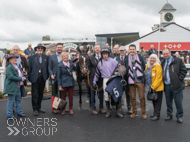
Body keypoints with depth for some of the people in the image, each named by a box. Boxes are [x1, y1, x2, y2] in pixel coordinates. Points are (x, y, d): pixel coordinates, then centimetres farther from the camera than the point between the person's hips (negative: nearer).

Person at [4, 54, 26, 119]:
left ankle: (19, 113, 26)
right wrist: (20, 79, -19)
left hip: (18, 87, 9)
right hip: (11, 87, -9)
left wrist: (23, 77, 8)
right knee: (11, 101, -1)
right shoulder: (9, 67, -11)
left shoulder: (17, 67, 17)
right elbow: (10, 76, -22)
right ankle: (9, 116, 6)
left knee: (18, 100, 15)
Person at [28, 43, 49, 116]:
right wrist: (29, 77, 0)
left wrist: (47, 76, 2)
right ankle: (35, 109, 10)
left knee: (41, 94, 13)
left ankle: (39, 107, 26)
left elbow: (47, 67, 8)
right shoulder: (32, 57, 2)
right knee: (35, 94, 0)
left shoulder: (46, 57, 6)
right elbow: (30, 68, 2)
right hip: (35, 78, -2)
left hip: (43, 78, 3)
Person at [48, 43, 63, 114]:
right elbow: (49, 68, 2)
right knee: (54, 94, 5)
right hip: (55, 78, -1)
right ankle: (54, 108, 15)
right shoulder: (51, 57, 5)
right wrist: (51, 75, -14)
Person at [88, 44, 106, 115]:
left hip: (101, 77, 1)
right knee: (93, 93, 6)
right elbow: (89, 67, 4)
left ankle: (101, 108, 24)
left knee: (101, 92, 10)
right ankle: (93, 108, 17)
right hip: (93, 77, 0)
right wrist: (89, 72, -11)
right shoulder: (91, 57, 3)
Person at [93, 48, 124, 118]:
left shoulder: (113, 61, 2)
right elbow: (97, 73, 19)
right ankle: (108, 111, 15)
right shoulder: (100, 63, 12)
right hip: (105, 80, 2)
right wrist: (94, 81, 15)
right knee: (106, 95, 1)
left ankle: (118, 111, 9)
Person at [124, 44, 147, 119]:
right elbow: (125, 69, 6)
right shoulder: (126, 58, 5)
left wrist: (142, 75, 0)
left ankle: (143, 112, 12)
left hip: (139, 80, -1)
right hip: (131, 80, 1)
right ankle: (134, 112, 21)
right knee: (132, 97, 8)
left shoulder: (140, 57, 4)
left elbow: (143, 67, 7)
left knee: (142, 97, 0)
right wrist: (126, 78, -1)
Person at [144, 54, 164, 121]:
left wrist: (153, 87, -21)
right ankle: (155, 113, 28)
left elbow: (158, 78, -19)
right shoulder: (147, 66, 10)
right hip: (150, 88, 7)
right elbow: (145, 76, 18)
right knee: (153, 101, 16)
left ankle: (157, 115, 9)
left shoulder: (158, 66, -13)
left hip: (157, 88, -7)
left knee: (157, 101, 2)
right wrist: (146, 87, 13)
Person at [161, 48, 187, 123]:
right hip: (166, 86, 5)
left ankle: (179, 116, 19)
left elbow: (184, 70, -5)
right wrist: (162, 80, 6)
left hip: (176, 85, -4)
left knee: (178, 102, 2)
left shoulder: (178, 60, -5)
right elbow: (161, 73, 19)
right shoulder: (162, 62, 11)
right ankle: (169, 115, 30)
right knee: (168, 101, 15)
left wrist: (178, 79, -12)